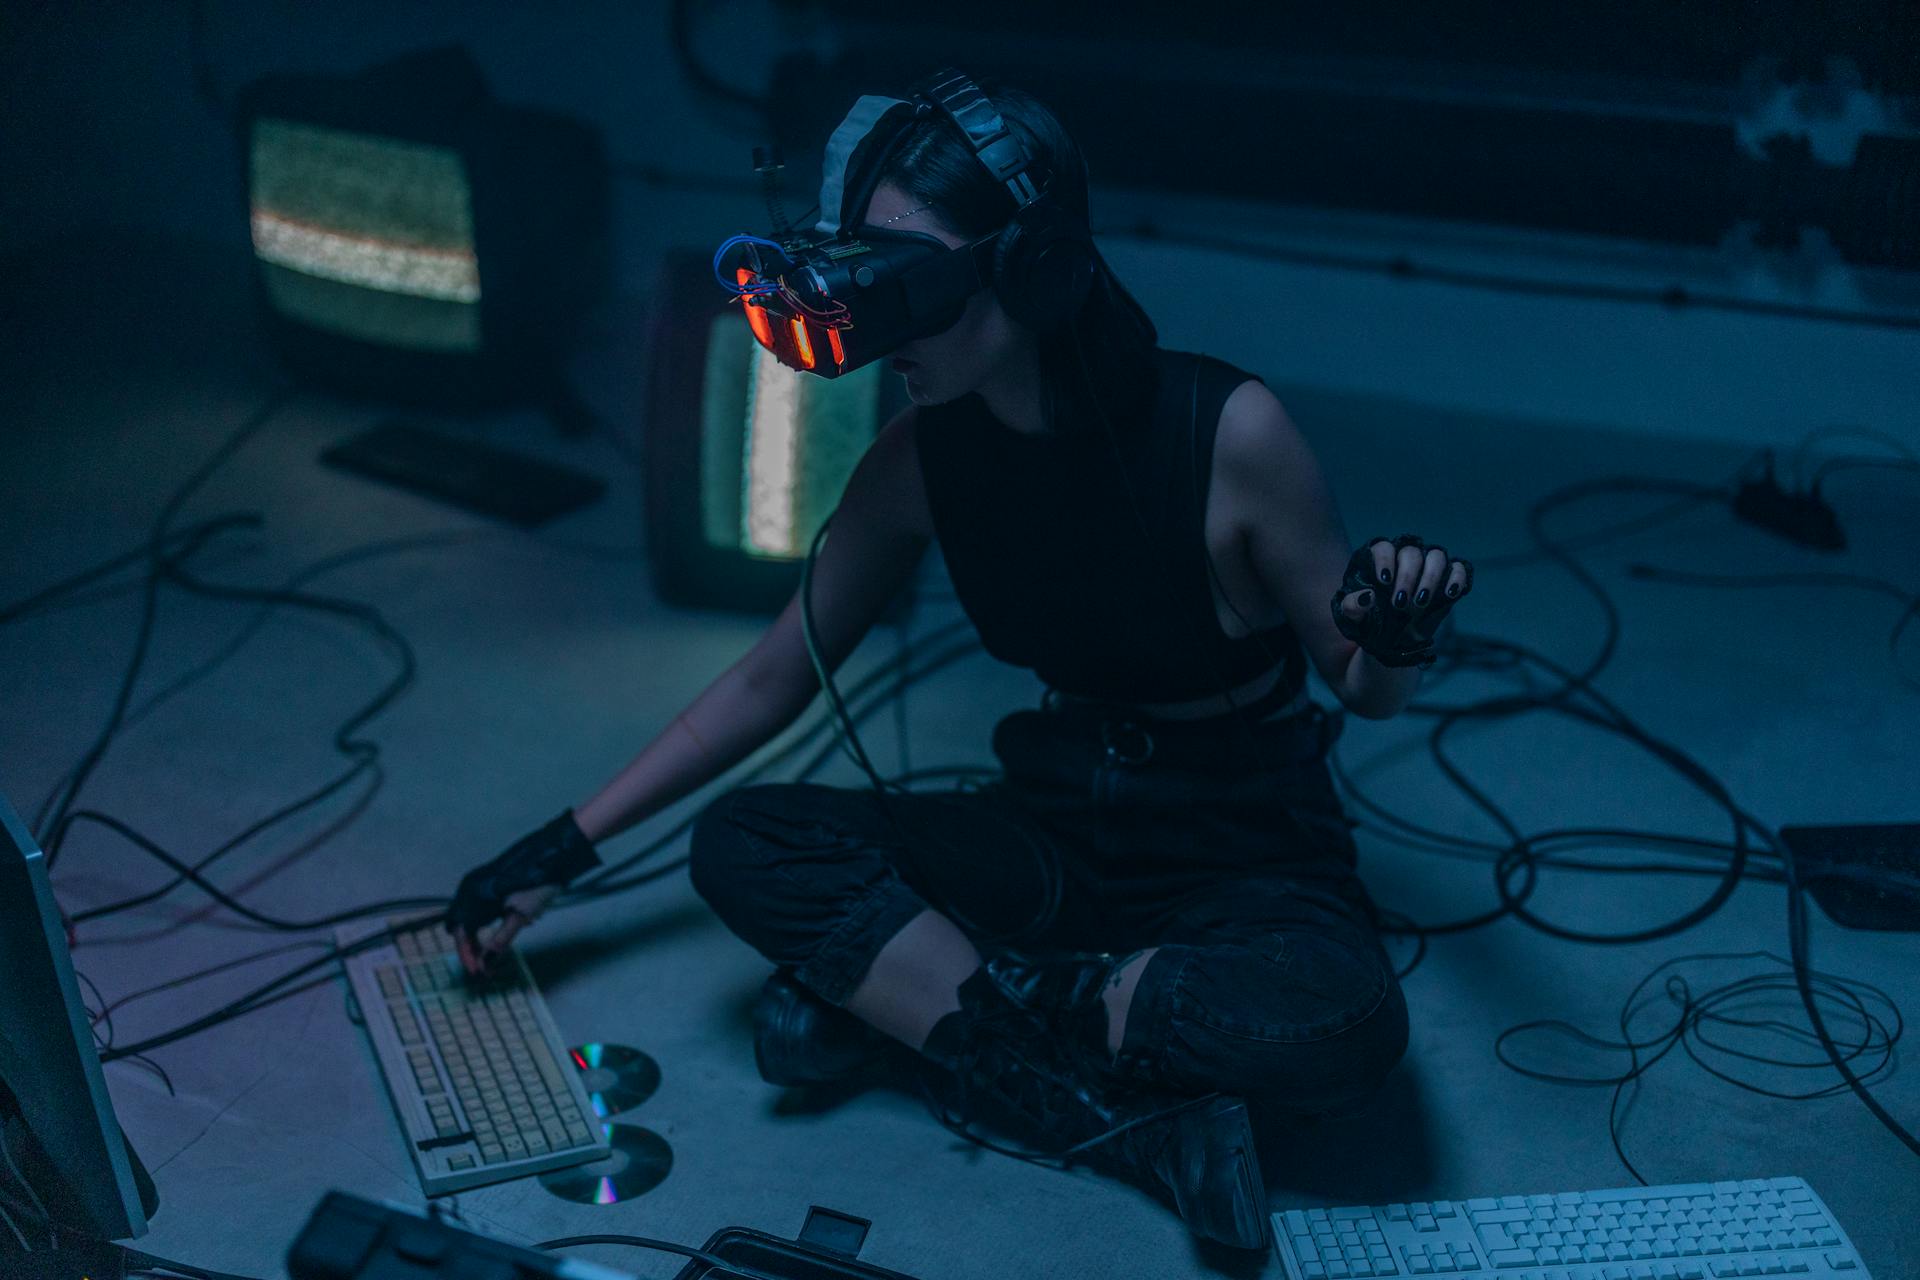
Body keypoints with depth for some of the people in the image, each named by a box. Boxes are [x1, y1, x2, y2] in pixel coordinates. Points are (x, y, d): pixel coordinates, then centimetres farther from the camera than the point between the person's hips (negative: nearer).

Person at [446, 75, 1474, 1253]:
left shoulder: (1228, 432, -22)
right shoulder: (923, 458, -10)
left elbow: (1368, 692, -8)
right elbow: (772, 681, 3)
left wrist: (1398, 636, -33)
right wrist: (565, 849, 4)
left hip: (1250, 852, -3)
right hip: (1061, 832, 4)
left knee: (1342, 1028, -37)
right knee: (742, 846, -19)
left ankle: (904, 997, -17)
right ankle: (1128, 1122, -23)